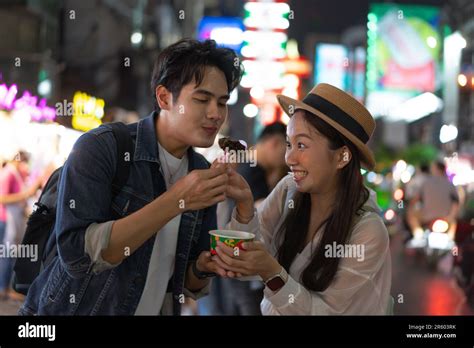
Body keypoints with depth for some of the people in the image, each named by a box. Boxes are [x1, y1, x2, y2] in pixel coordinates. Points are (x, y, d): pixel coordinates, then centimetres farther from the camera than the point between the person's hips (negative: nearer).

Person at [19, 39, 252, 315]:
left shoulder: (202, 175, 2)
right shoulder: (100, 147, -13)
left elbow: (189, 286, 8)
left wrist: (203, 268, -13)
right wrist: (174, 202, -25)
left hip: (157, 308, 4)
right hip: (80, 308, -4)